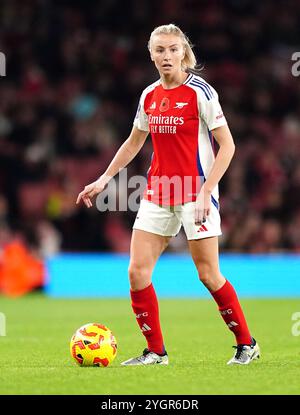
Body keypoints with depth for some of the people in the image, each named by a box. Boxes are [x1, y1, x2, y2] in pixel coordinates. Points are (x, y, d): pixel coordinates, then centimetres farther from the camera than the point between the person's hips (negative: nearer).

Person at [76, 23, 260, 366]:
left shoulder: (199, 92, -9)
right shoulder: (149, 96, 9)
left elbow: (227, 144, -10)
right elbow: (134, 143, 23)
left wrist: (206, 190, -18)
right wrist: (104, 179, 18)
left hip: (195, 192, -6)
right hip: (157, 193, 6)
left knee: (208, 274, -4)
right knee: (137, 271, -3)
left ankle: (246, 344, 13)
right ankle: (155, 352, 7)